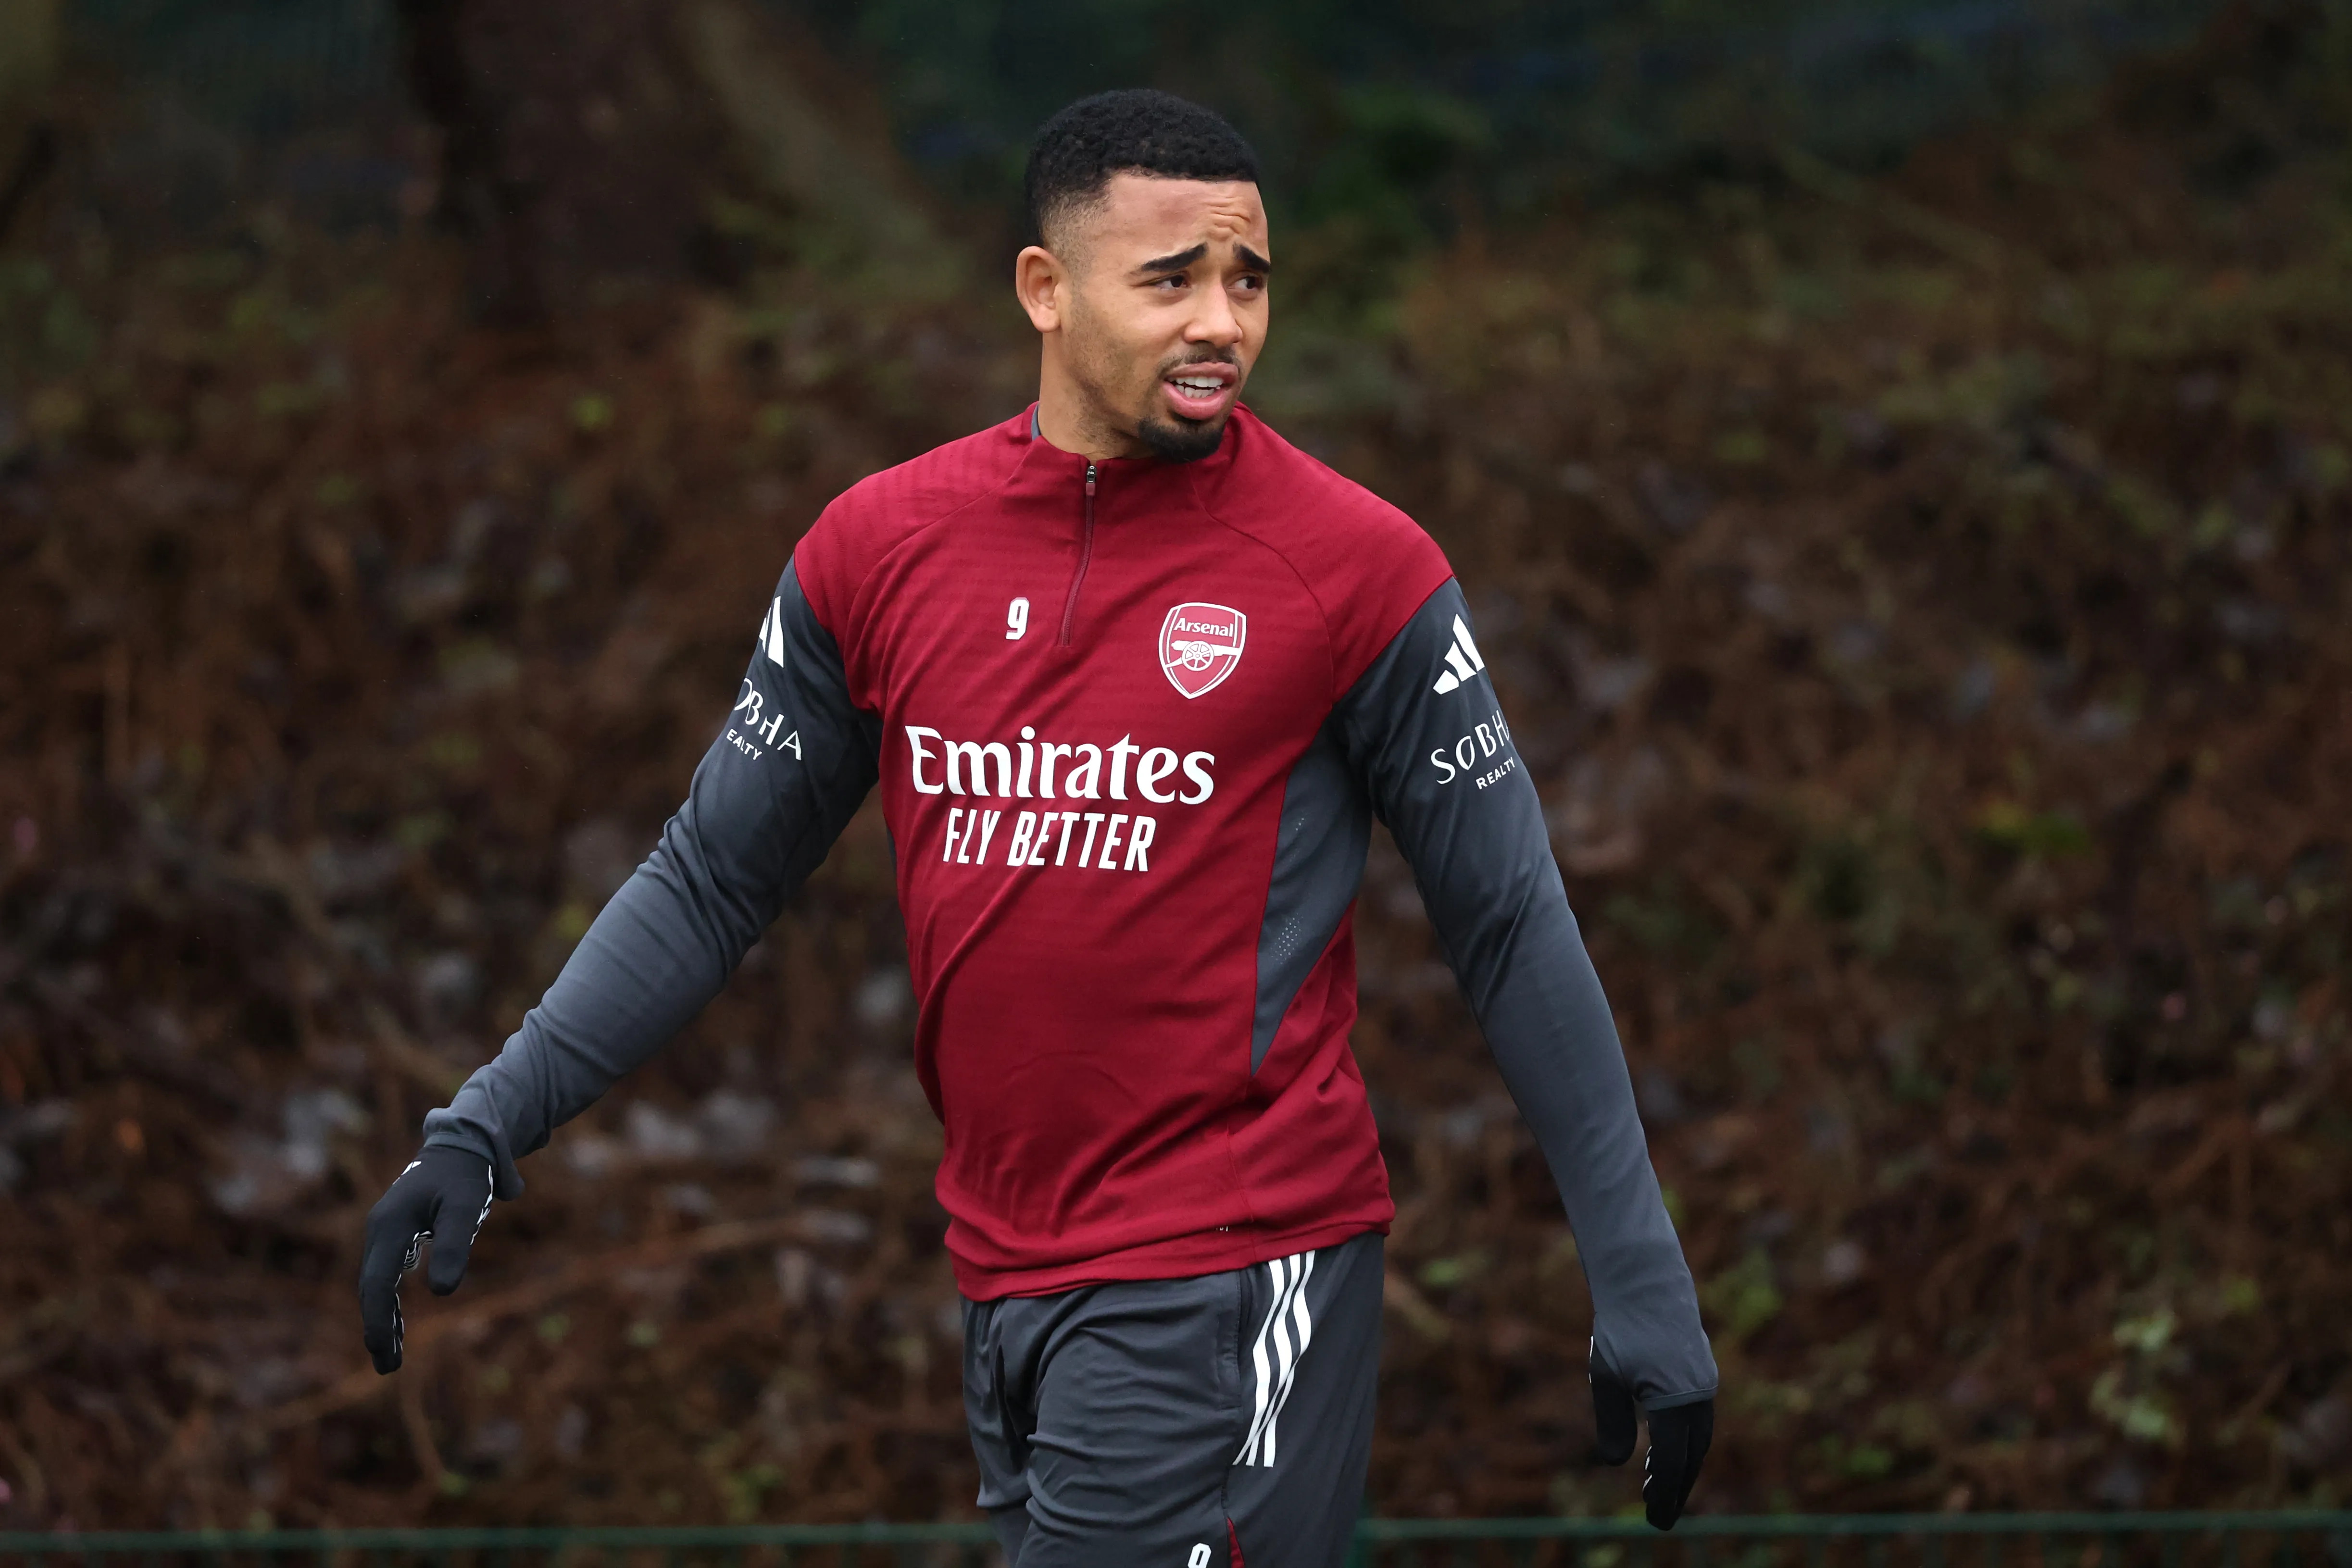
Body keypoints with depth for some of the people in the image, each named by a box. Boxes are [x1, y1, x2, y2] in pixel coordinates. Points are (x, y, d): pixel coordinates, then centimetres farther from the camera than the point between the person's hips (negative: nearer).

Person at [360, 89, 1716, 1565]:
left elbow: (1514, 930, -1)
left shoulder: (1357, 566, -5)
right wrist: (485, 1128, 6)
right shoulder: (881, 544, 6)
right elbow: (711, 881, 14)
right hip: (1006, 1283, 5)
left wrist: (1642, 1282, -2)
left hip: (1231, 1279, -5)